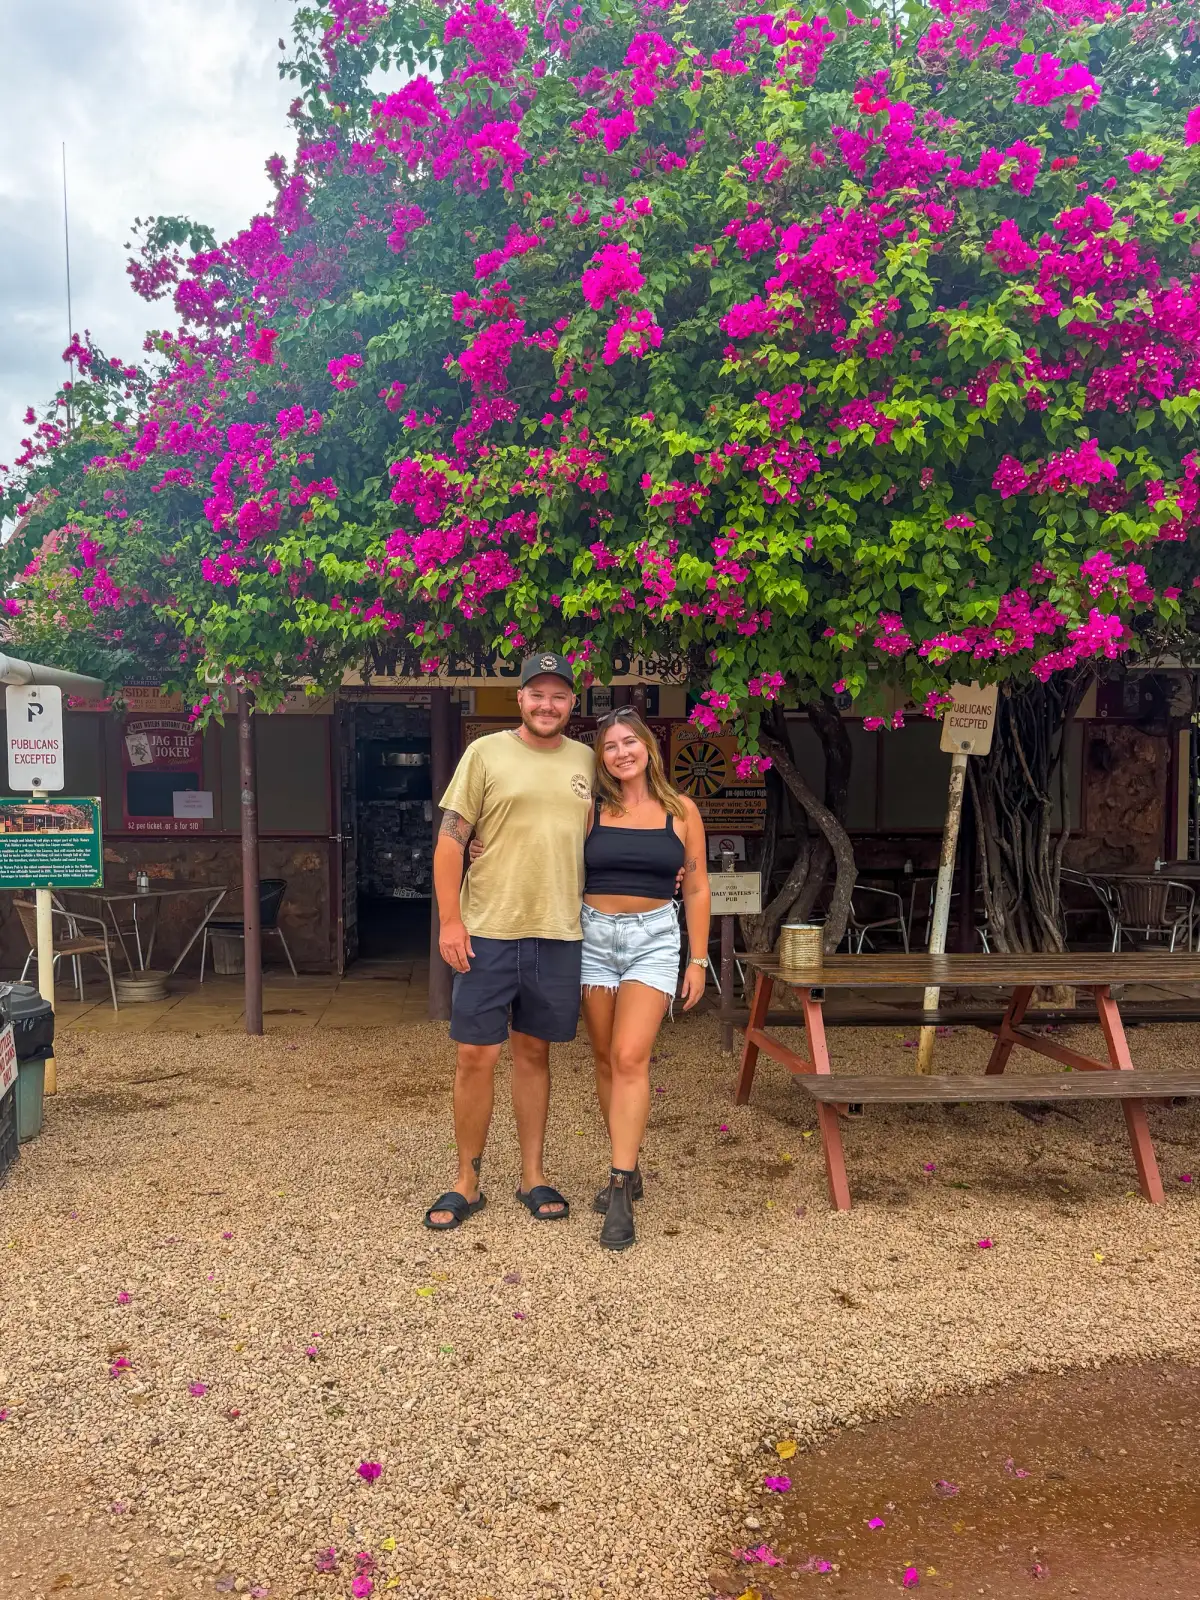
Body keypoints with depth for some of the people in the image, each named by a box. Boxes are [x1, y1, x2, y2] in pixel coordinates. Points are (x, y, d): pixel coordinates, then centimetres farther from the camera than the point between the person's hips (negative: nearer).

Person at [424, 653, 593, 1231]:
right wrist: (450, 920, -9)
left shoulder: (586, 761, 9)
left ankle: (532, 1177, 25)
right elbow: (450, 839, -4)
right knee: (477, 1057, 2)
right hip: (488, 932, -3)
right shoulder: (485, 753, -2)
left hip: (559, 933, 3)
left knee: (534, 1053, 13)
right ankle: (467, 1183, 18)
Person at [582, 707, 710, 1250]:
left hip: (654, 939, -2)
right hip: (594, 935, 2)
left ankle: (620, 1193, -10)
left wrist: (697, 960, 3)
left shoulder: (680, 811, 2)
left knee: (630, 1058, -14)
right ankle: (627, 1169, 24)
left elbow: (696, 889, 6)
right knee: (606, 1060, 8)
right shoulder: (591, 811, 3)